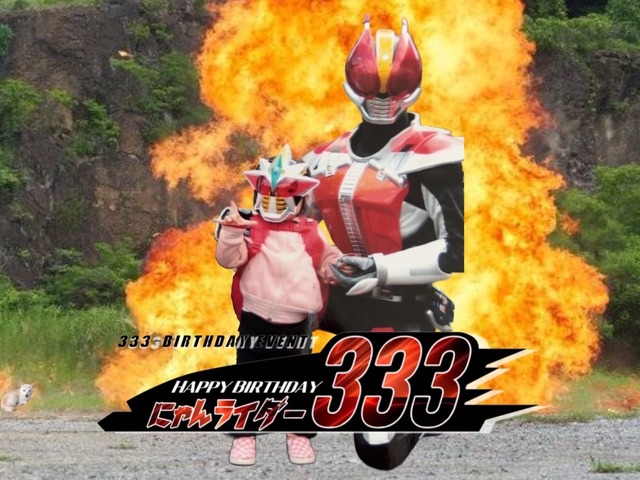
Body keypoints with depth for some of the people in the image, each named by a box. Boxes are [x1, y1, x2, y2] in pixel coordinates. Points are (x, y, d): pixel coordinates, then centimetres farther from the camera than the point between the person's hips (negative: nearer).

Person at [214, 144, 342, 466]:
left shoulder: (310, 234, 4)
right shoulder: (250, 228, -5)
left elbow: (326, 262, 9)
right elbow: (229, 259, -16)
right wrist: (231, 231, -31)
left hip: (297, 323, 2)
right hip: (256, 320, -2)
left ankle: (300, 433, 24)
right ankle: (244, 434, 16)